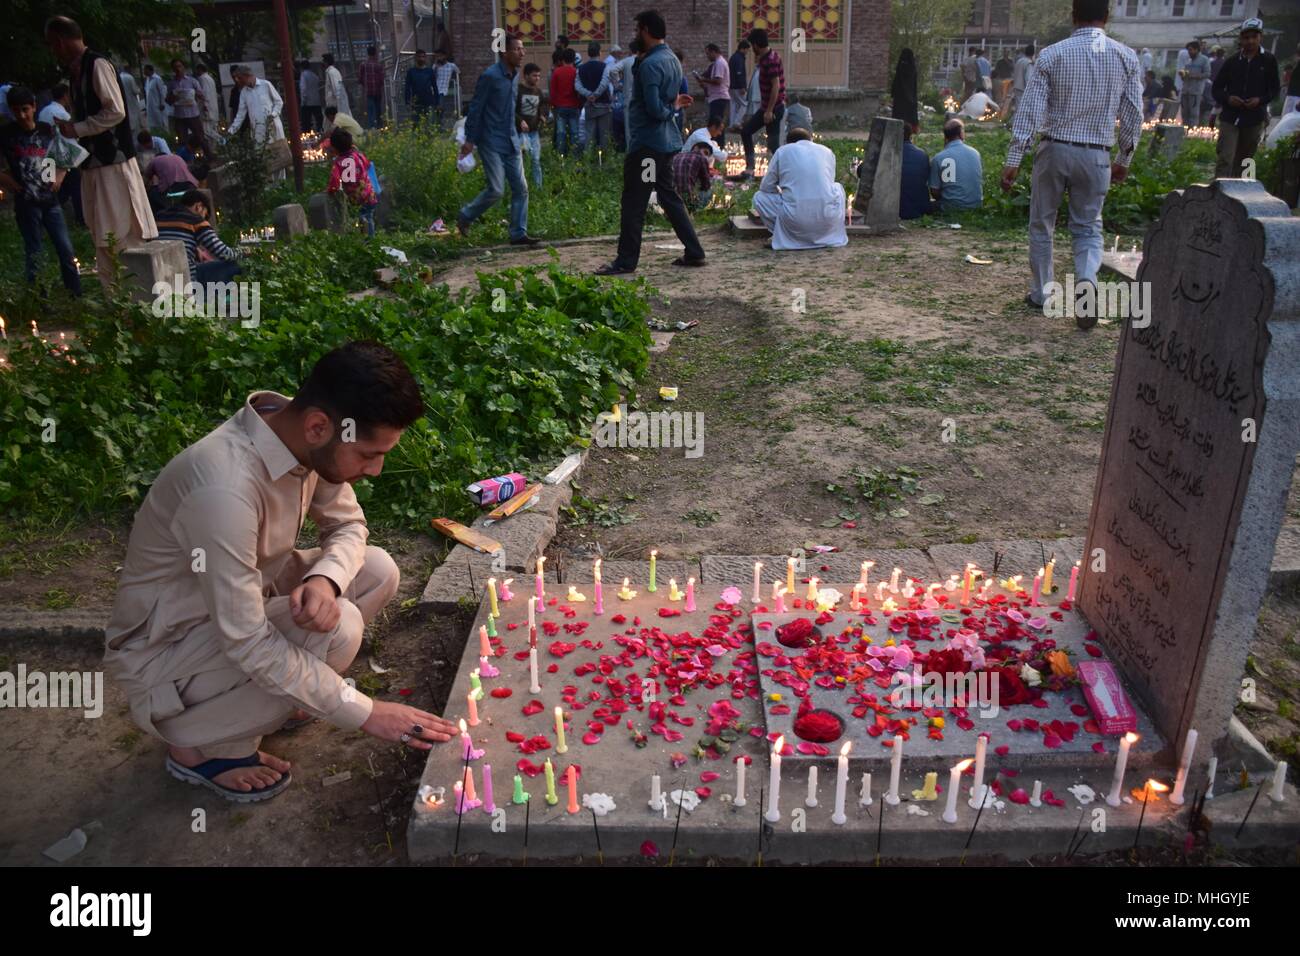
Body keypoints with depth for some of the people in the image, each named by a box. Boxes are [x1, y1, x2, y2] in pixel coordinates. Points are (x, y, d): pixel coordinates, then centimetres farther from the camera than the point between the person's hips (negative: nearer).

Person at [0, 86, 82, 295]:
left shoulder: (46, 130, 6)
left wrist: (59, 176, 3)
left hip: (50, 200, 3)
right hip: (26, 202, -2)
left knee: (66, 250, 0)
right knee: (33, 254, 2)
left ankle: (77, 295, 6)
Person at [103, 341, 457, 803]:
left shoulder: (305, 436, -14)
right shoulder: (225, 487, -37)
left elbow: (348, 526, 1)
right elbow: (248, 643, -32)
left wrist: (325, 578, -23)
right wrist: (364, 713, -26)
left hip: (237, 601, 8)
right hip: (162, 647, -7)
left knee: (378, 571, -6)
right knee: (336, 627, -27)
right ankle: (198, 745, -3)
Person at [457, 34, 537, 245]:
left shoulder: (515, 76, 9)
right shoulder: (489, 76, -13)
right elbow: (475, 109, -11)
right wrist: (470, 140, -11)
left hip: (511, 142, 7)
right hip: (492, 143, -7)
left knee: (521, 188, 2)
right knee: (496, 190, -9)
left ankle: (519, 233, 8)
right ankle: (465, 217, 13)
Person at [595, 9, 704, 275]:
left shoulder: (649, 65, -18)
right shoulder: (673, 59, 13)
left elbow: (654, 109, -24)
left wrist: (672, 107, -6)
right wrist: (674, 105, 3)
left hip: (647, 142, -9)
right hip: (667, 140, 9)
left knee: (633, 204, -3)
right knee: (669, 196, 15)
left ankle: (626, 261, 2)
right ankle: (693, 252, 15)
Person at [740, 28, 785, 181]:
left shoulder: (771, 60, -19)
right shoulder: (765, 58, 11)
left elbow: (776, 86, -24)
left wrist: (769, 110, -24)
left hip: (774, 108, -10)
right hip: (766, 107, 10)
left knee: (773, 143, -6)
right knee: (746, 131, 11)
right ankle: (750, 168, 11)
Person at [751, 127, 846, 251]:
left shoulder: (782, 151, 11)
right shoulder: (827, 151, 19)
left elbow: (766, 186, 13)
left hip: (794, 220, -3)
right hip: (828, 218, 3)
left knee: (759, 197, 20)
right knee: (838, 187, 35)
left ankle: (787, 236, 8)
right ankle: (834, 234, 21)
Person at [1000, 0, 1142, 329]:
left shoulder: (1052, 55, -5)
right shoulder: (1127, 57, 0)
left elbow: (1030, 110, -10)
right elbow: (1133, 114, 2)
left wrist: (1013, 160, -8)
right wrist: (1124, 160, 14)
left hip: (1054, 150, -1)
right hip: (1096, 156, 1)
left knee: (1042, 224, 15)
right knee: (1088, 228, 11)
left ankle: (1040, 293, 23)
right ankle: (1086, 281, -17)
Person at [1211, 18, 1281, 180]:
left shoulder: (1268, 60, 2)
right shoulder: (1232, 61, 2)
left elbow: (1275, 89, 6)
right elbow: (1217, 89, 6)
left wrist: (1261, 100, -13)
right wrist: (1227, 98, -14)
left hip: (1255, 119, 1)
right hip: (1230, 118, -1)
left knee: (1243, 160, 12)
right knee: (1225, 159, -14)